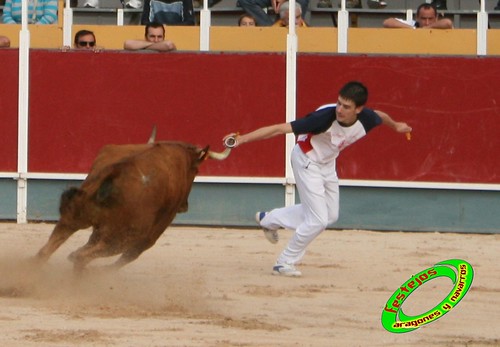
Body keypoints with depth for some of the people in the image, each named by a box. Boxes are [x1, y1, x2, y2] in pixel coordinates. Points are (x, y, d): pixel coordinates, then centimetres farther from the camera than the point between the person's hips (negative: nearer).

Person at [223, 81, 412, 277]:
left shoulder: (367, 119, -23)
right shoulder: (325, 117, -38)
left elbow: (380, 116, 5)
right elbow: (280, 129, -41)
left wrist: (395, 125, 28)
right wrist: (243, 139, -49)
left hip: (327, 163, 7)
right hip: (307, 160, -7)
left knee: (330, 215, 20)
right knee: (318, 220, -10)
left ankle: (270, 219, 33)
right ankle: (285, 263, 8)